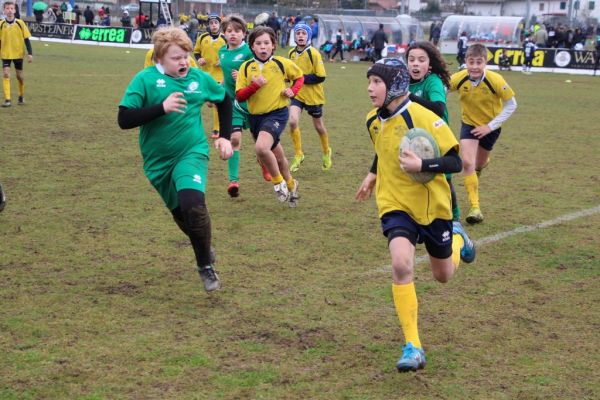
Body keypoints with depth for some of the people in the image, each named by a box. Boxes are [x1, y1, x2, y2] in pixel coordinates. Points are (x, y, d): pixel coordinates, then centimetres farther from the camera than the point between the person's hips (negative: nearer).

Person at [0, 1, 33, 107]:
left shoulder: (20, 23, -6)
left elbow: (26, 39, -3)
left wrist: (30, 53, -8)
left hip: (18, 54, 0)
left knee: (20, 76, 9)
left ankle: (22, 96, 33)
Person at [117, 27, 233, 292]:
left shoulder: (199, 78, -3)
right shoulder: (145, 79, -11)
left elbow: (224, 100, 17)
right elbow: (124, 120, -20)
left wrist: (225, 137, 10)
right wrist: (162, 107, -29)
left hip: (192, 153, -1)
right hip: (158, 161, 1)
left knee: (192, 204, -27)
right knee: (179, 212, 16)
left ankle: (206, 265, -8)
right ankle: (204, 249, 46)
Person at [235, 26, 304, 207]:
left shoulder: (281, 63, -5)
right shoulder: (246, 67, -1)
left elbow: (299, 76, 13)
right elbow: (239, 96, -4)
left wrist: (293, 91, -5)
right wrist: (254, 85, -20)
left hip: (277, 113, -4)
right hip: (255, 116, 4)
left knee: (261, 147, -29)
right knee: (277, 156, 18)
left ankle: (279, 182, -6)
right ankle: (290, 184, 45)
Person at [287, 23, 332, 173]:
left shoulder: (314, 53, -16)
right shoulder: (291, 53, 1)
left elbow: (321, 77, -19)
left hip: (313, 96, -3)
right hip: (297, 94, 3)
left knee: (318, 126, 13)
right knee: (292, 121, -18)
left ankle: (326, 152, 40)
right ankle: (298, 155, -1)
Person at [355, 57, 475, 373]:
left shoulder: (423, 118, -21)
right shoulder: (373, 120, -2)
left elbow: (455, 162, -21)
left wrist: (421, 165, -34)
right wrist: (374, 175, 17)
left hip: (431, 205, -3)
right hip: (395, 205, 3)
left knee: (443, 275, 14)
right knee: (401, 264, -24)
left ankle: (457, 238, 50)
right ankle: (412, 346, -16)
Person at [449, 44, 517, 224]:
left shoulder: (495, 80, -27)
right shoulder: (458, 79, -23)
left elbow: (511, 105, -16)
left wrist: (490, 126, -20)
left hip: (490, 126, 0)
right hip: (469, 123, 0)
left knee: (479, 164, 18)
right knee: (467, 162, -19)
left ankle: (481, 163, 59)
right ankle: (475, 207, -9)